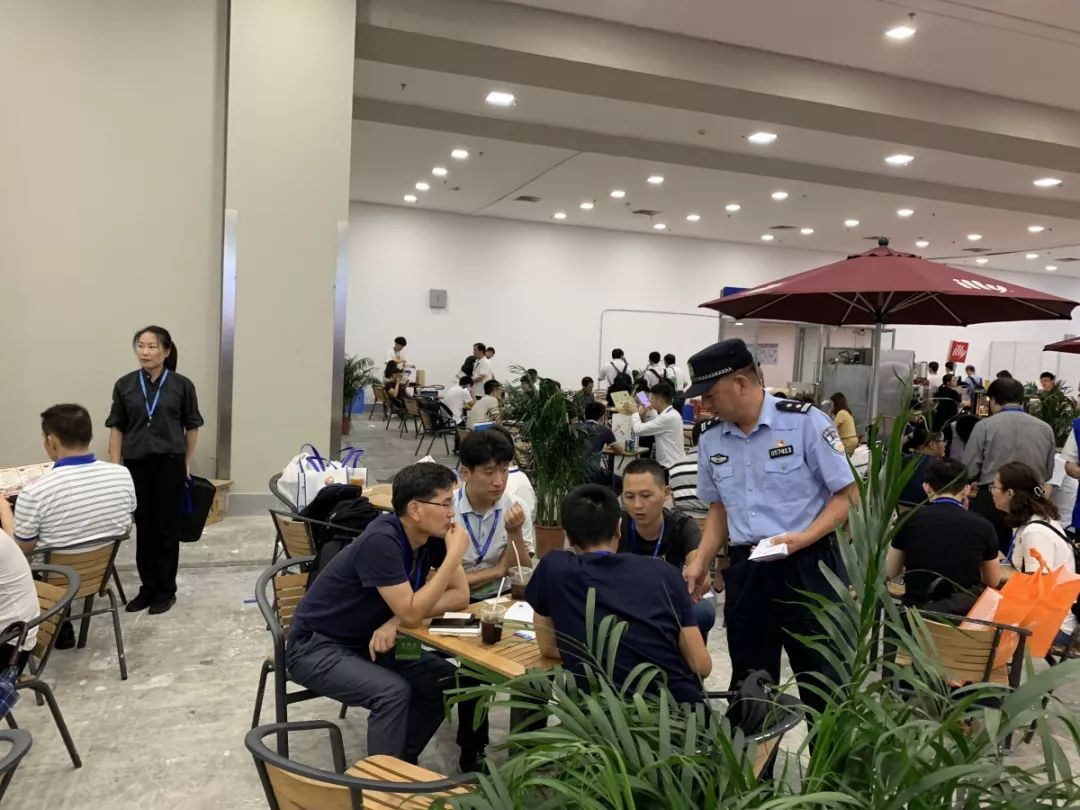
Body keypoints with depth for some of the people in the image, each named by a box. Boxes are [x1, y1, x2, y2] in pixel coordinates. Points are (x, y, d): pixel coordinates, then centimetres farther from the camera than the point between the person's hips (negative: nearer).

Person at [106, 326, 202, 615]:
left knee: (168, 527, 5)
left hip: (170, 463, -2)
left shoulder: (182, 385, -3)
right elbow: (117, 428, 5)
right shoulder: (125, 385, 3)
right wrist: (115, 465, 1)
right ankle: (147, 588, 22)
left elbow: (192, 426, 5)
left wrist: (187, 462, 7)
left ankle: (166, 590, 16)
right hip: (136, 463, 2)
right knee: (144, 527, 10)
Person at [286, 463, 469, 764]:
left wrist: (395, 621, -20)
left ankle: (401, 762, 12)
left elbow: (460, 595, -7)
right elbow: (412, 614, -30)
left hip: (365, 642, 8)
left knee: (445, 677, -6)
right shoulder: (381, 542, -30)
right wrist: (455, 555, -29)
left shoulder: (432, 537, -8)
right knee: (394, 691, -29)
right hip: (316, 646, -7)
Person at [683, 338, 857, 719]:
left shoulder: (805, 421, -12)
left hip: (807, 567, -5)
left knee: (823, 684, 5)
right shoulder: (710, 440, 5)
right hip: (746, 571, 5)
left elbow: (848, 494, -8)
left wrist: (803, 538, -21)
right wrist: (700, 563, 5)